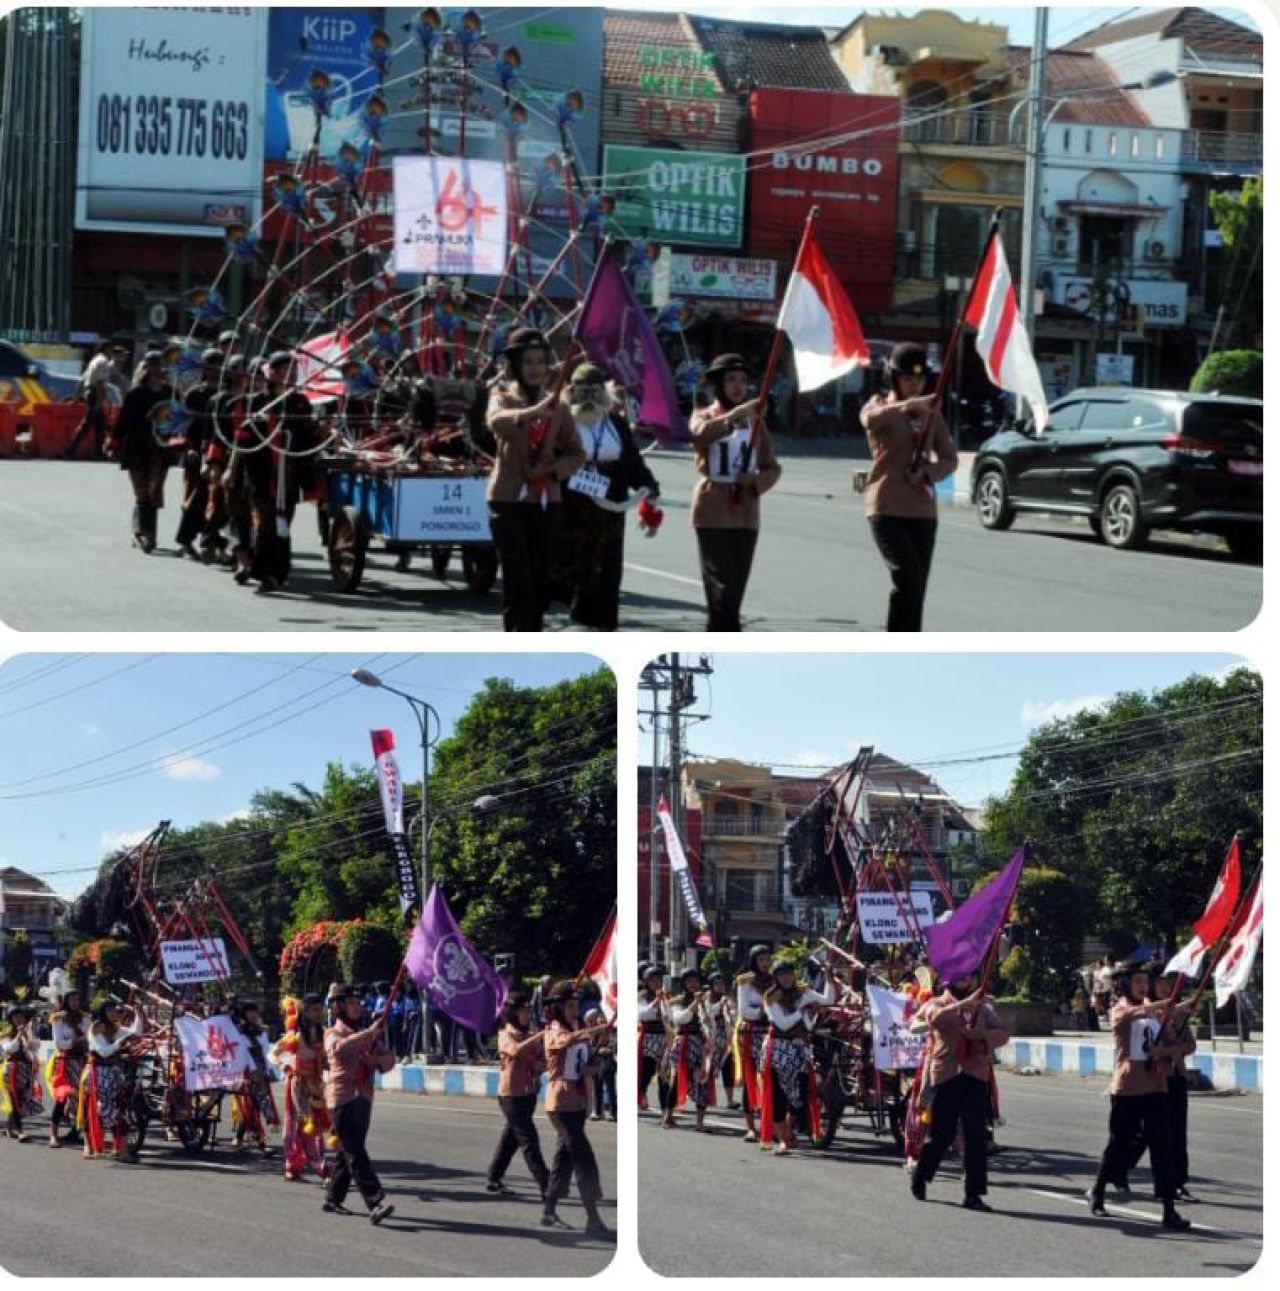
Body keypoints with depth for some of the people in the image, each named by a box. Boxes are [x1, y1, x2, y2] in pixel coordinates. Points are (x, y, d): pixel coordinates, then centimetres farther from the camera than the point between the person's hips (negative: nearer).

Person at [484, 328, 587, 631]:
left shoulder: (557, 405, 11)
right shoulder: (503, 396, 0)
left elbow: (576, 454, 11)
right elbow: (496, 421, -24)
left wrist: (552, 469, -10)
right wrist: (532, 412, -43)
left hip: (546, 501, 4)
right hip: (509, 500, -4)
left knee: (540, 582, 7)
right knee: (517, 582, -11)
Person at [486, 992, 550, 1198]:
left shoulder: (530, 1036, 14)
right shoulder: (505, 1035, -9)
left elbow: (541, 1061, 19)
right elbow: (515, 1051, -31)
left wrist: (540, 1065, -4)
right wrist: (540, 1035, -35)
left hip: (528, 1093, 8)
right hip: (511, 1094, -8)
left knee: (511, 1137, 14)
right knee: (528, 1139, -9)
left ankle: (493, 1180, 23)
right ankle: (545, 1185, -12)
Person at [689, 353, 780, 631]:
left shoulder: (755, 421, 12)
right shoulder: (704, 416, 2)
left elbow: (772, 467, 11)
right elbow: (702, 432, -23)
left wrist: (757, 481, -11)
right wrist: (737, 414, -37)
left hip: (746, 514, 4)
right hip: (713, 514, -4)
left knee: (735, 591, 7)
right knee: (723, 590, -10)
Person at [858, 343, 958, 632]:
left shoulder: (932, 413, 14)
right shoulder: (880, 405, 1)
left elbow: (950, 459, 12)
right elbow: (870, 418, -24)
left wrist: (928, 473, -11)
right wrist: (907, 405, -43)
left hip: (923, 509, 5)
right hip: (887, 508, -5)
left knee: (917, 586, 3)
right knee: (907, 576, -19)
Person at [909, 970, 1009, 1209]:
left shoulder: (983, 1008, 17)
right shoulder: (936, 1004, 5)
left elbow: (1003, 1033, 8)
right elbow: (936, 1018, -19)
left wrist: (981, 1034, -11)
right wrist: (966, 1003, -26)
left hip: (976, 1075, 3)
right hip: (946, 1075, -3)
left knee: (976, 1137, -5)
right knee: (942, 1134, 2)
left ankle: (974, 1194, -2)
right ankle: (919, 1178, 26)